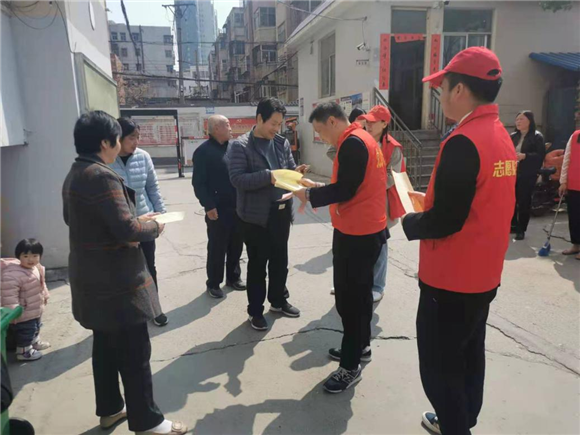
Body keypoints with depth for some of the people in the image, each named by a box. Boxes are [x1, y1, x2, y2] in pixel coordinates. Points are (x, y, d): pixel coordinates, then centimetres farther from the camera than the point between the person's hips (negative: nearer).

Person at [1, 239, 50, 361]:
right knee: (25, 333, 8)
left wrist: (45, 295, 23)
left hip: (36, 310, 9)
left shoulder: (37, 268, -3)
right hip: (24, 314, -9)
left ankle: (35, 342, 51)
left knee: (36, 328, 29)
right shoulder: (12, 275, -32)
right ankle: (24, 352, 26)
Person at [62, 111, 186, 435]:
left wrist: (137, 222, 11)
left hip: (94, 278, 10)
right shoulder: (101, 176, -22)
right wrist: (154, 226, -7)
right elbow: (126, 229, -28)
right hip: (115, 281, -10)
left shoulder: (75, 174, 10)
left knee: (106, 346, 21)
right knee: (135, 353, 2)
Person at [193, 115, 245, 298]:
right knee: (217, 248, 4)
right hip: (218, 210, -6)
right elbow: (198, 183, -12)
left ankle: (233, 277, 31)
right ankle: (213, 283, 19)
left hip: (238, 207, 6)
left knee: (236, 245, 15)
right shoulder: (204, 151, -8)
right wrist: (209, 206, -17)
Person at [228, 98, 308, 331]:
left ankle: (278, 301, 39)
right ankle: (255, 310, 24)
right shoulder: (240, 145, -10)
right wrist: (267, 176, -28)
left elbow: (289, 170, 13)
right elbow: (237, 178, -19)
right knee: (257, 264, 7)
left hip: (281, 210, 6)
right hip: (256, 214, -6)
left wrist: (296, 173, -10)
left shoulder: (282, 143, 8)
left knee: (280, 260, 19)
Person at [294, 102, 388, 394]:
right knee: (359, 292, 19)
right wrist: (318, 188, 9)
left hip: (356, 234, -10)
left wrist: (310, 195, -10)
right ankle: (360, 347, 34)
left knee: (348, 298, -2)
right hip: (367, 230, 10)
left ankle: (351, 366, 10)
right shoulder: (362, 139, 15)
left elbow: (345, 191, -21)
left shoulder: (352, 143, -17)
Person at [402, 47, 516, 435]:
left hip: (450, 279, -10)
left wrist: (411, 221, -6)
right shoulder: (501, 136, 7)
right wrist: (431, 200, 12)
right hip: (483, 274, 10)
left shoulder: (463, 141, -23)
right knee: (469, 356, 23)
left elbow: (444, 221, -25)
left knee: (439, 367, 7)